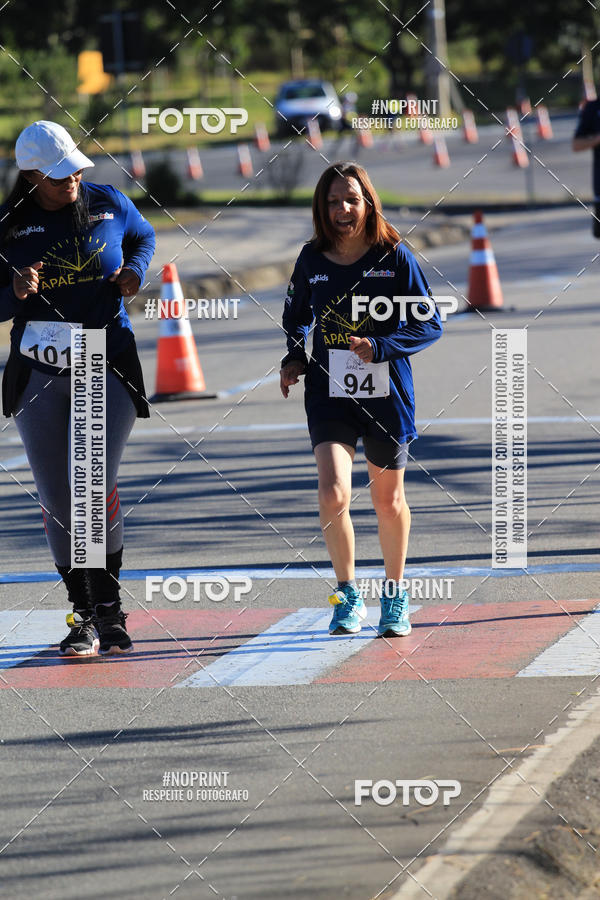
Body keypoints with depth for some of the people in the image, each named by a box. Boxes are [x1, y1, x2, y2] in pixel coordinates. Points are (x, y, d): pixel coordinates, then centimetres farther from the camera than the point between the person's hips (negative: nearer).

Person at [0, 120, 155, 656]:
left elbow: (144, 237, 23)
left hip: (108, 368, -1)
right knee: (58, 501, 1)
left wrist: (135, 271, 2)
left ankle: (110, 607, 0)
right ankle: (85, 615, 10)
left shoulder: (110, 205, 2)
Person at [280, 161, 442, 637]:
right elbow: (296, 317, 20)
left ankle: (395, 596, 33)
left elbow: (429, 324, -4)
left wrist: (380, 347, -17)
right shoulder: (312, 260, 1)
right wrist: (294, 358, 3)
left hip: (387, 395, -1)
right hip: (329, 393, 1)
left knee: (389, 499, 13)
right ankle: (348, 594, 3)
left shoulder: (394, 257, -6)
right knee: (334, 494, -16)